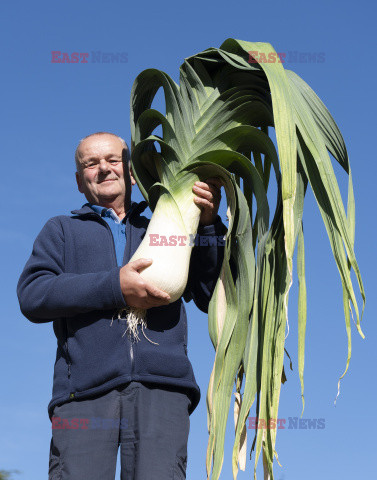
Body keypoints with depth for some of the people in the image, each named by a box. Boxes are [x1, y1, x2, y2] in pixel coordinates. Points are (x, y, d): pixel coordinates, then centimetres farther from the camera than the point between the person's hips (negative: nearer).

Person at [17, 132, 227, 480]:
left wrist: (208, 223, 4)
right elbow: (32, 295, 7)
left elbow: (214, 298, 16)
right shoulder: (62, 231, 27)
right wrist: (114, 287, -6)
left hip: (161, 386, 0)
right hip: (84, 389, 0)